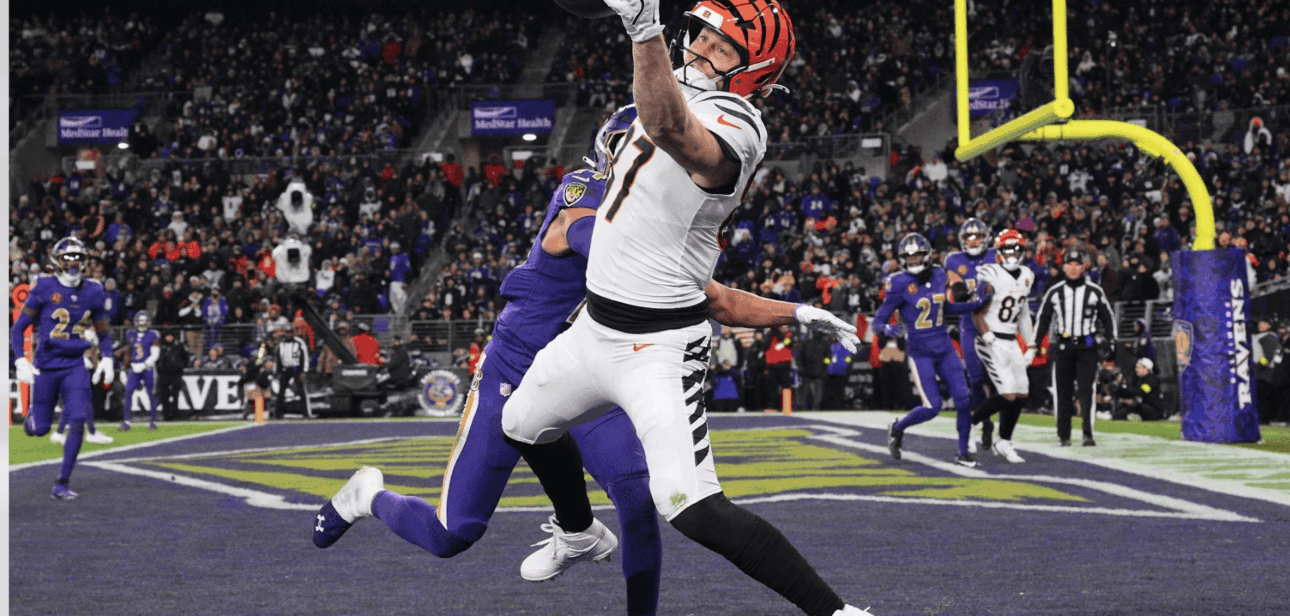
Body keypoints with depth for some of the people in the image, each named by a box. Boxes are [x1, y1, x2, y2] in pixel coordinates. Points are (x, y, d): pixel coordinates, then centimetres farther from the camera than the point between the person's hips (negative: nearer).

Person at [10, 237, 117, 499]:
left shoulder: (92, 292, 4)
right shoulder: (44, 289, -7)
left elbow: (103, 332, 16)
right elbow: (17, 328, -3)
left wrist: (107, 358, -1)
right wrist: (20, 361, -15)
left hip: (75, 366, 2)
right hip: (46, 366, -2)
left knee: (78, 421, -15)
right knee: (40, 429, 2)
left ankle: (62, 483, -5)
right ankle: (32, 417, 43)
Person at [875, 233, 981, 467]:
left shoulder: (939, 276, 4)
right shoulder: (901, 284, -12)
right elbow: (879, 320, -10)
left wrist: (978, 304, 17)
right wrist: (888, 329, -33)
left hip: (945, 349, 5)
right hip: (920, 353, -5)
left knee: (963, 399, -4)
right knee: (932, 407, -11)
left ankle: (963, 452, 10)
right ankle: (897, 429, 18)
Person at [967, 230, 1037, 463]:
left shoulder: (1026, 277, 10)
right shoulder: (991, 276, -14)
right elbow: (978, 314, -14)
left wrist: (1030, 346, 20)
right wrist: (993, 344, -20)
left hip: (1011, 342, 8)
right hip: (991, 341, -7)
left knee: (1021, 395, 4)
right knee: (1008, 395, -15)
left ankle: (1004, 442, 17)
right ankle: (970, 423, 4)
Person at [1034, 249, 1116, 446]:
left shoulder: (1094, 291, 4)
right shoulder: (1054, 292, 6)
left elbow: (1107, 317, 12)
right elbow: (1043, 318, 13)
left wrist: (1109, 341, 4)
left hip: (1087, 347, -2)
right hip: (1062, 346, 2)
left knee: (1086, 391, -11)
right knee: (1063, 393, 3)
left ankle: (1088, 434, -12)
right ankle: (1064, 435, 10)